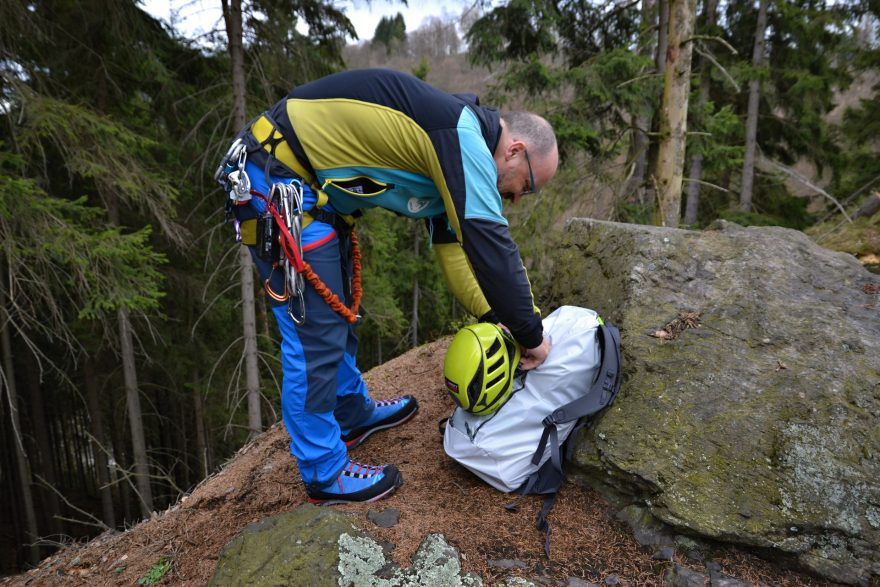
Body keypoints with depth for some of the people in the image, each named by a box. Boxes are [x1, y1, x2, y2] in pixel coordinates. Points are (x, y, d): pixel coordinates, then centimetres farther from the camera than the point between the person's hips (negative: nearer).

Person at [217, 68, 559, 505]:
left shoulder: (452, 153, 11)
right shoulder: (465, 139, -19)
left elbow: (451, 244, 13)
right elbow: (491, 248, -22)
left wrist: (491, 317, 8)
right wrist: (531, 335, -10)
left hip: (312, 187, 10)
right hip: (275, 184, -10)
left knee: (338, 315, 20)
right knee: (315, 333, -4)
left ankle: (353, 414, 39)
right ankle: (325, 474, 12)